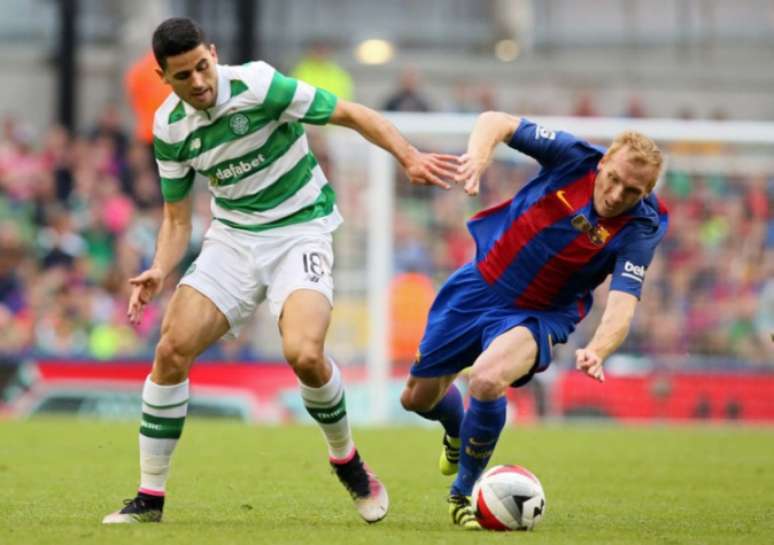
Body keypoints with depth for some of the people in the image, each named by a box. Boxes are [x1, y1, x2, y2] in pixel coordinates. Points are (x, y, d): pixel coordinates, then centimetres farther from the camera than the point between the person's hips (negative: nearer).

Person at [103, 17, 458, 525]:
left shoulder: (258, 84, -19)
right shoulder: (169, 127, -3)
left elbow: (351, 114, -14)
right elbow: (177, 219, 7)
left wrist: (410, 157, -28)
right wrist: (159, 272, -12)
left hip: (300, 231, -4)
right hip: (233, 235, 4)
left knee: (304, 354, -27)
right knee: (173, 348, -12)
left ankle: (348, 461, 3)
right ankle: (149, 498, -1)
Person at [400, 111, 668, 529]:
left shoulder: (638, 231, -24)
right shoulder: (574, 157, -19)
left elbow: (622, 306, -34)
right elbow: (496, 122, -12)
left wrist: (596, 351, -54)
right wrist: (479, 154, -34)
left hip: (537, 317, -3)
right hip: (481, 283, 3)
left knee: (486, 380, -33)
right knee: (417, 398, 14)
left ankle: (464, 493, -8)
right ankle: (457, 431, 52)